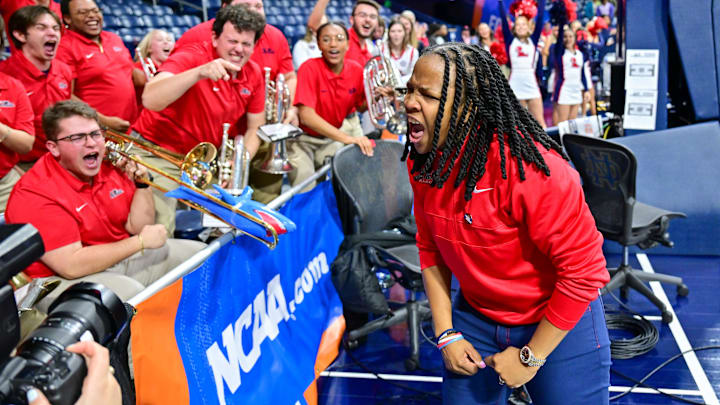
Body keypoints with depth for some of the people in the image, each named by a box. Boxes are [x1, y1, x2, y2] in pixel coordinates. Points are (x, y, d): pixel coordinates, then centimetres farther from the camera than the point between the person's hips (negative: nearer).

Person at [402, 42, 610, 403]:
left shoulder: (528, 168, -29)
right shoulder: (423, 162, -9)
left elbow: (582, 271, -24)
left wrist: (530, 357, -17)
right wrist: (445, 334, -1)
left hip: (559, 323, -5)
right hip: (476, 318, 5)